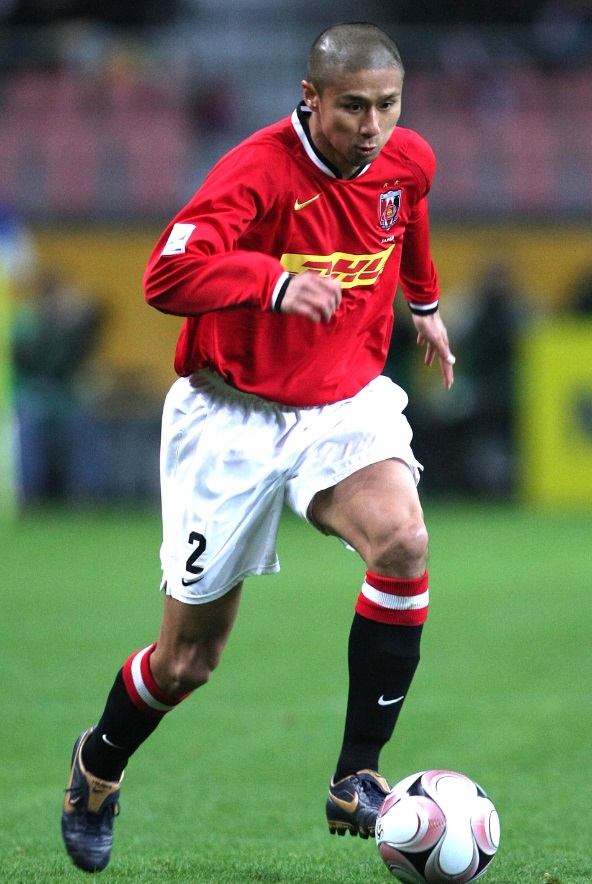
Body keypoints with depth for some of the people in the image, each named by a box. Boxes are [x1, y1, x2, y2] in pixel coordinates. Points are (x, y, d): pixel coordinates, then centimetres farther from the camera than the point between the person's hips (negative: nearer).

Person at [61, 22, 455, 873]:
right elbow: (167, 276, -35)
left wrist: (425, 303, 36)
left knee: (403, 543, -28)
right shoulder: (258, 171, -22)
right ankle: (98, 767, 37)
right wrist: (274, 282, -48)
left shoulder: (408, 162, -3)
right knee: (189, 659, 4)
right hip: (233, 417, -4)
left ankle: (357, 783, -20)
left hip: (346, 403, 4)